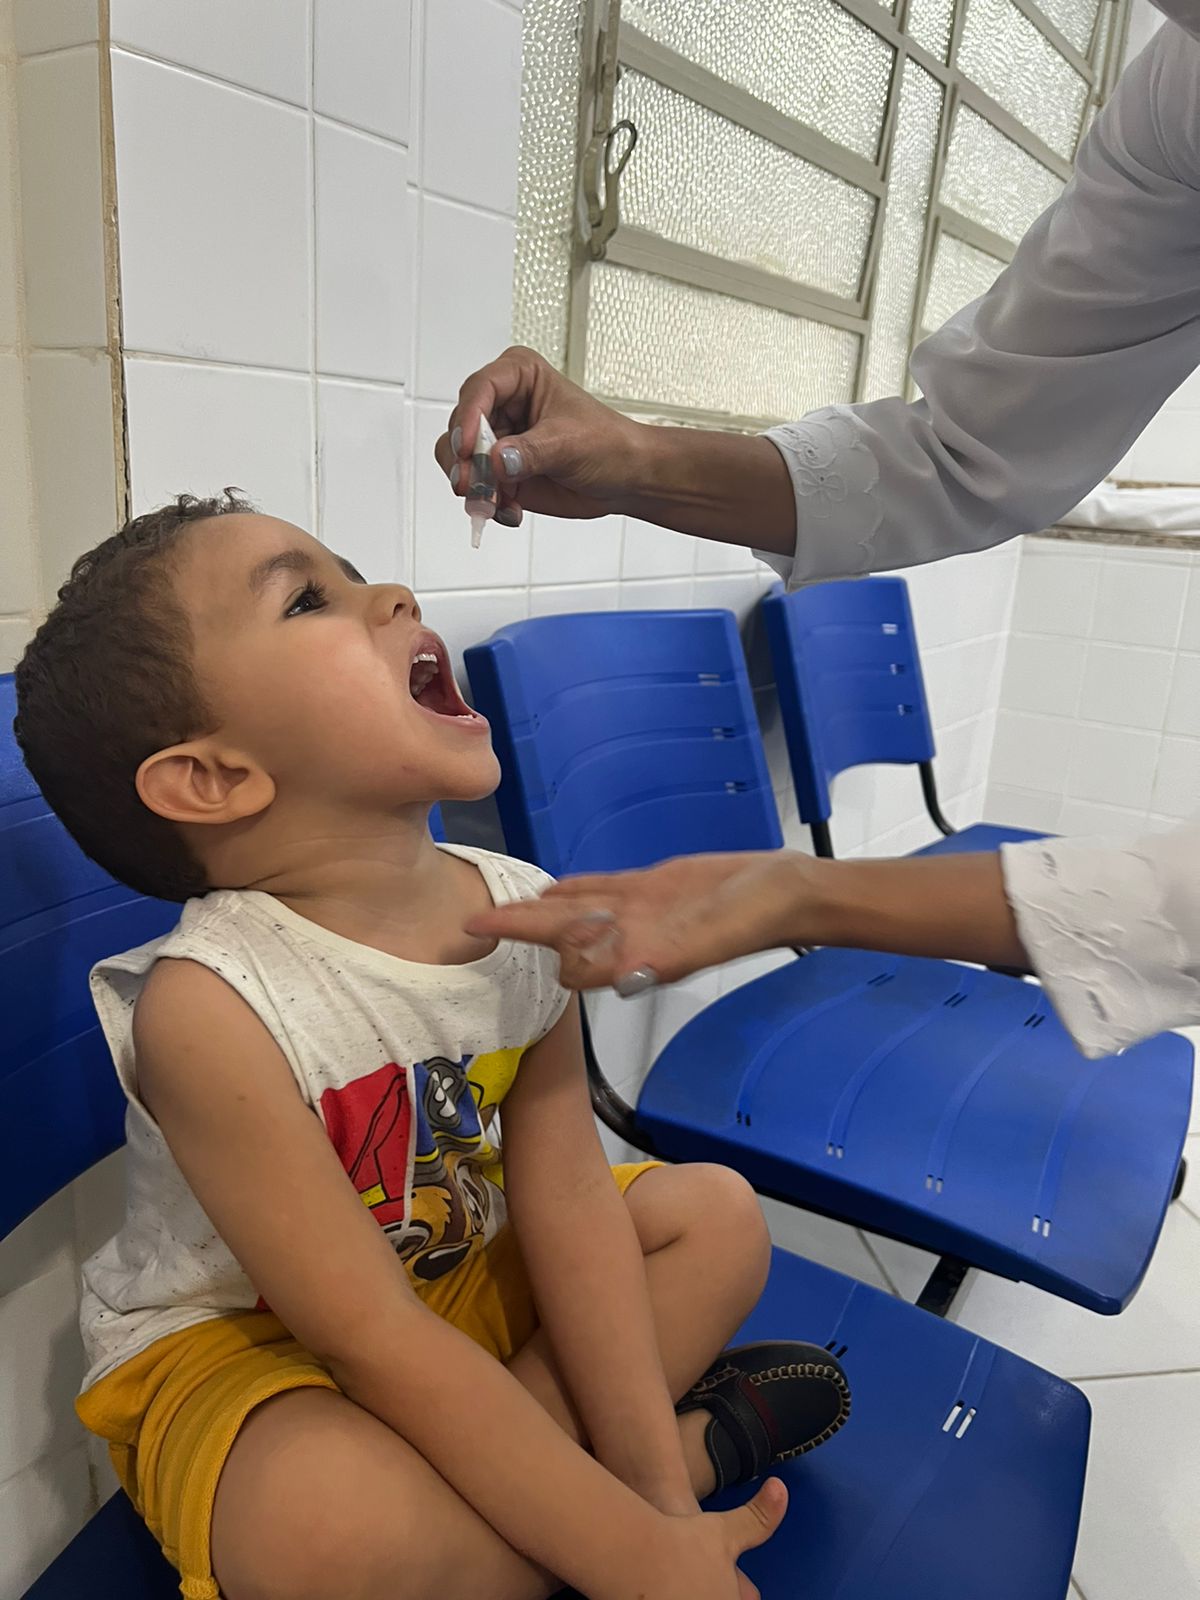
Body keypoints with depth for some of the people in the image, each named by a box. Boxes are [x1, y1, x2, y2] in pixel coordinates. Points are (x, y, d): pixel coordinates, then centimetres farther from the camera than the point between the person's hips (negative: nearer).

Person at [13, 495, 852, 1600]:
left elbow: (567, 1197, -13)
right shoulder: (210, 1007, -33)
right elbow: (375, 1340, -29)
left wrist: (651, 1483, -17)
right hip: (225, 1340, -5)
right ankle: (690, 1442, -9)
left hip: (461, 1269, 6)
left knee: (719, 1217, 4)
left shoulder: (527, 911, -16)